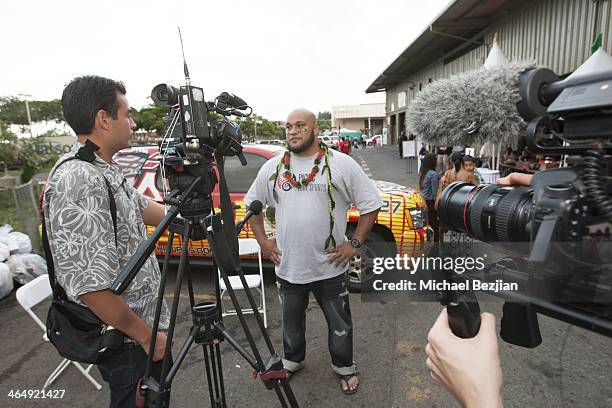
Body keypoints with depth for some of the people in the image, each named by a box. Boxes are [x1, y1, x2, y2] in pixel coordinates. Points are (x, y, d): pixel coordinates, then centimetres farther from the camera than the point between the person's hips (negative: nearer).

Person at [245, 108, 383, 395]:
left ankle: (344, 367, 43)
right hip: (287, 266, 3)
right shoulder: (272, 167, 1)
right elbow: (252, 203, 12)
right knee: (291, 323, 23)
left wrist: (355, 243, -9)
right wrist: (263, 240, 5)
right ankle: (292, 361, 50)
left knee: (339, 324, 17)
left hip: (330, 267, -2)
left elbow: (370, 204, -4)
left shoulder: (341, 164, -8)